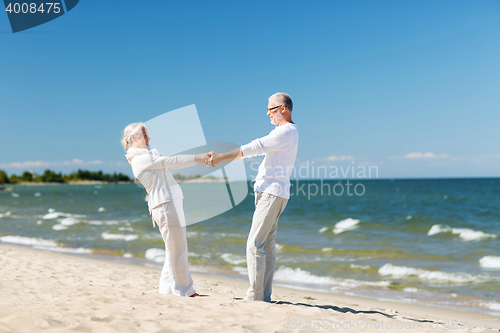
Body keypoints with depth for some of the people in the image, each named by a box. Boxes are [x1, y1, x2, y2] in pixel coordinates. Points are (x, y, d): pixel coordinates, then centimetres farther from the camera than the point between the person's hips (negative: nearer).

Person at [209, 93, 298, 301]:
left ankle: (255, 295, -8)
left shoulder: (286, 132, -11)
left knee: (255, 244, -11)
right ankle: (264, 295, 13)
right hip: (269, 193, 10)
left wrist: (221, 158, -8)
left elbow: (252, 148, -14)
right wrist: (220, 156, 16)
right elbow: (252, 151, 21)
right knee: (267, 246, 9)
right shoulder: (287, 132, 22)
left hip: (271, 193, -10)